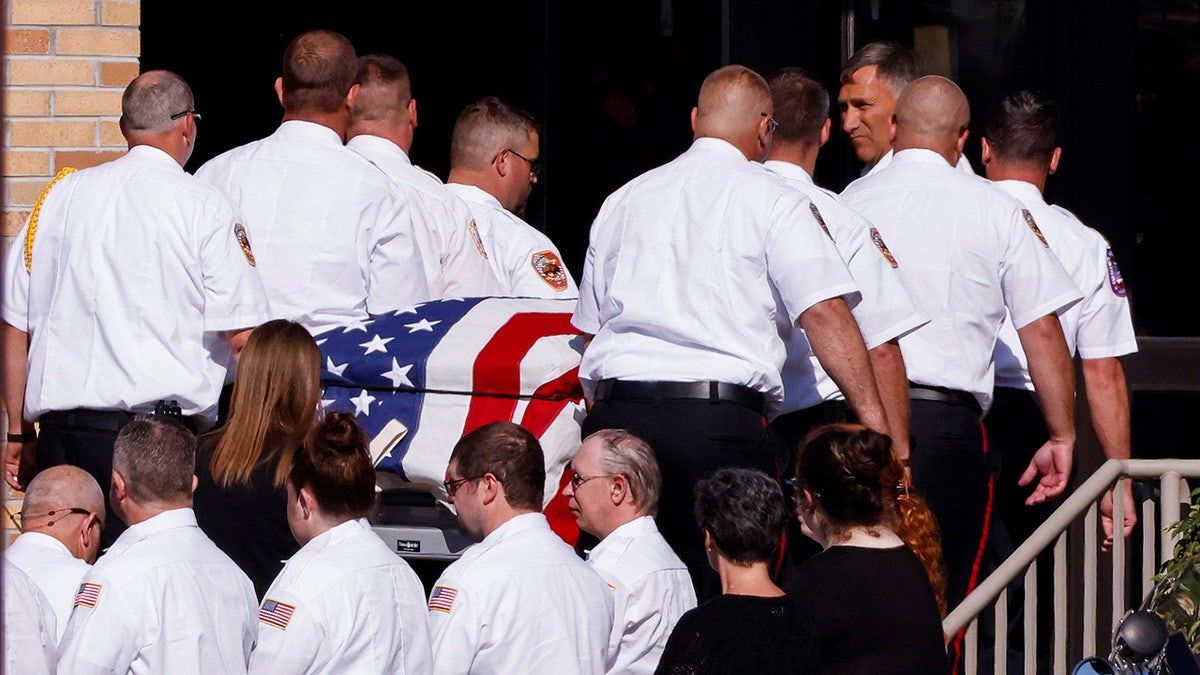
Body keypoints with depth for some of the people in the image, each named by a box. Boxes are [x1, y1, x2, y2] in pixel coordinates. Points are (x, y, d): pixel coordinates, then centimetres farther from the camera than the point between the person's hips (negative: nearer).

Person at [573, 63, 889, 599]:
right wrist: (874, 421, -9)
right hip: (722, 421, -5)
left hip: (618, 414, 5)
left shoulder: (623, 202, 20)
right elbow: (825, 314, -7)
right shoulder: (769, 200, 2)